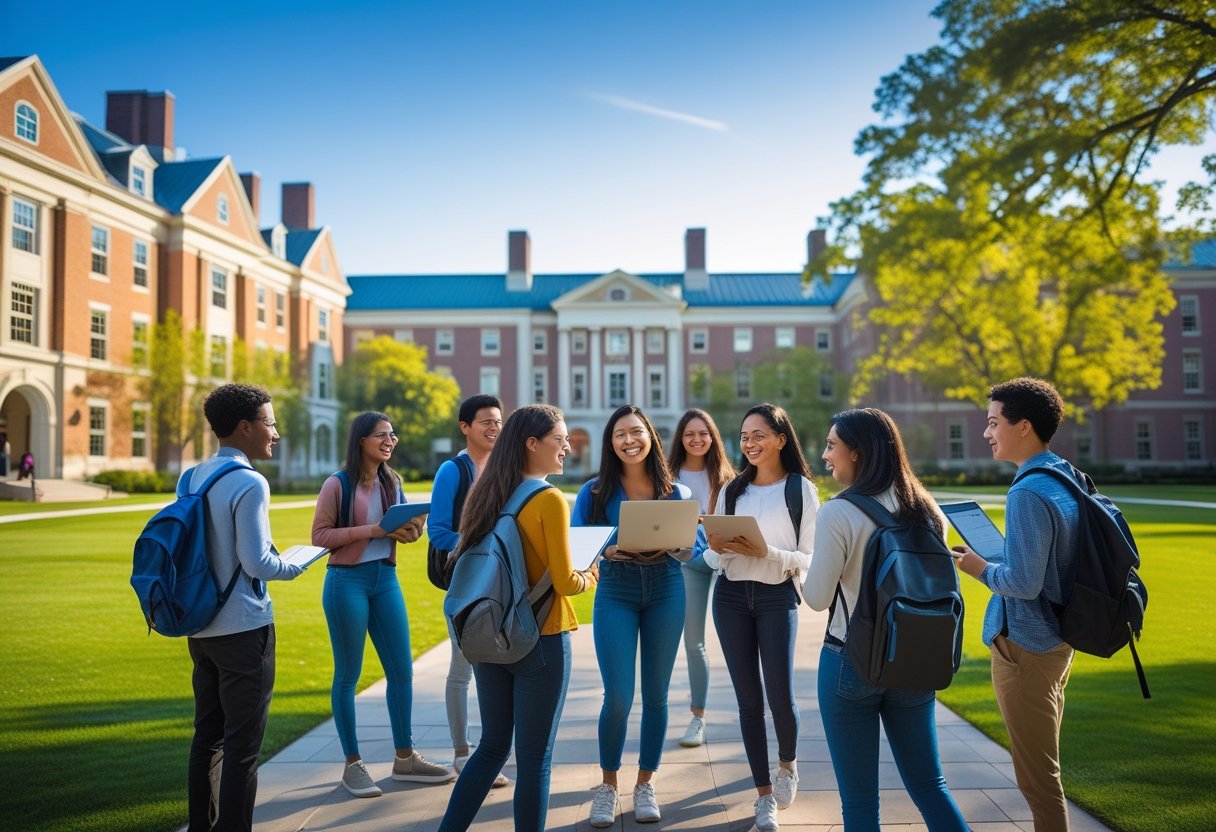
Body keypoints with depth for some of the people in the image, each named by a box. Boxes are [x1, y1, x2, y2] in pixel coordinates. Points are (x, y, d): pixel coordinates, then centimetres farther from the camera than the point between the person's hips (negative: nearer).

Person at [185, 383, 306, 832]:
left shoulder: (192, 477, 7)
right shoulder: (249, 483, -17)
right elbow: (257, 563, -19)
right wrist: (295, 566, -2)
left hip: (201, 626, 8)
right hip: (243, 628, -8)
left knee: (207, 736, 18)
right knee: (243, 744, 1)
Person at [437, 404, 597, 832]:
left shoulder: (486, 495, 4)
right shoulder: (550, 500, -15)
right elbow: (564, 582, -16)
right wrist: (591, 575, 4)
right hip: (540, 640, -6)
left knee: (493, 745, 20)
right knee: (534, 757, 6)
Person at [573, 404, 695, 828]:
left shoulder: (676, 492, 2)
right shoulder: (594, 491, -3)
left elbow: (690, 551, 4)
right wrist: (607, 551, -22)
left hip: (666, 592, 2)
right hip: (615, 594, -2)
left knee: (655, 694, 8)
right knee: (618, 697, -5)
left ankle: (645, 784, 25)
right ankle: (608, 784, 17)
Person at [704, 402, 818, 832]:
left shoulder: (802, 490, -3)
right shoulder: (731, 490, 8)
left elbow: (808, 559, -6)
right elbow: (712, 558, 9)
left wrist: (766, 552, -21)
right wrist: (716, 548, -13)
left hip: (777, 596, -3)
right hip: (731, 596, 3)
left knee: (780, 696, -5)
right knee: (749, 698, 5)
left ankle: (788, 764, 29)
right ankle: (765, 795, 18)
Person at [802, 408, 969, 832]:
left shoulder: (839, 513, -15)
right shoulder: (925, 509, 2)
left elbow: (817, 598, -12)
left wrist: (804, 567, 7)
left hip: (850, 661, -5)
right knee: (929, 785, 17)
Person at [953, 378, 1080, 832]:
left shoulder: (1028, 493, -23)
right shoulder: (1067, 479, 6)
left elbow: (1024, 583, -25)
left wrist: (981, 569, -8)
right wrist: (995, 555, 9)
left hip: (1025, 645, -10)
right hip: (1057, 639, 10)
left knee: (1037, 777, 3)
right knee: (1045, 768, 22)